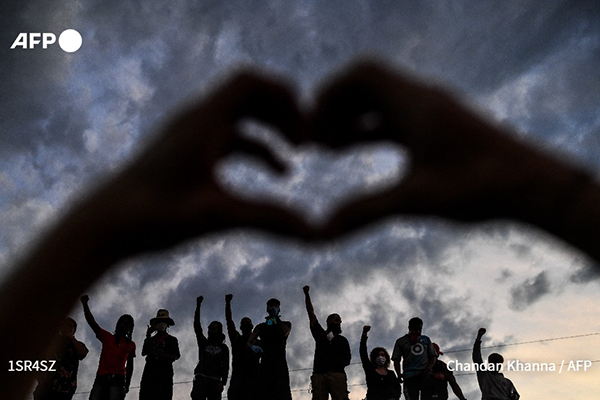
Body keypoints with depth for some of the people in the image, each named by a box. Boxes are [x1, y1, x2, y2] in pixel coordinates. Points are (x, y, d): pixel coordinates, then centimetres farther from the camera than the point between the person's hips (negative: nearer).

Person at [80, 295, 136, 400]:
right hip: (101, 378, 1)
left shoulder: (131, 344, 18)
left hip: (117, 379, -1)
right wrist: (85, 304, -5)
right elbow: (91, 322, 6)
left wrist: (127, 385, 10)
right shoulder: (107, 337, 17)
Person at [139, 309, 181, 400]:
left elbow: (176, 355, 5)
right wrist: (148, 336, 2)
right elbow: (144, 352, 8)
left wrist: (162, 355, -11)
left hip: (165, 373, -2)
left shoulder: (172, 340, 18)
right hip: (150, 371, 2)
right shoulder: (150, 339, 24)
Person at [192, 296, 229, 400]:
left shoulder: (223, 348, 16)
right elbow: (197, 326, 10)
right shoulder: (203, 343, 20)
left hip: (215, 380, 0)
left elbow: (225, 366, 8)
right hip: (201, 377, 0)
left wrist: (223, 382, -8)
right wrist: (198, 306, 2)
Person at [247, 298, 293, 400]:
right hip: (265, 364, 2)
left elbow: (284, 332, -7)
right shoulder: (261, 327, 22)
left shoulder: (285, 324, 17)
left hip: (280, 365, -1)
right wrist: (252, 346, -10)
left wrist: (275, 316, -3)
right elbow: (248, 342, 13)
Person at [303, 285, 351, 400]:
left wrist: (340, 363, -1)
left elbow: (347, 359, 21)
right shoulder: (320, 334, 27)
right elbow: (311, 314, 22)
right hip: (319, 374, 0)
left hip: (337, 374, 0)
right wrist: (307, 294, 18)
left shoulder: (342, 340, 28)